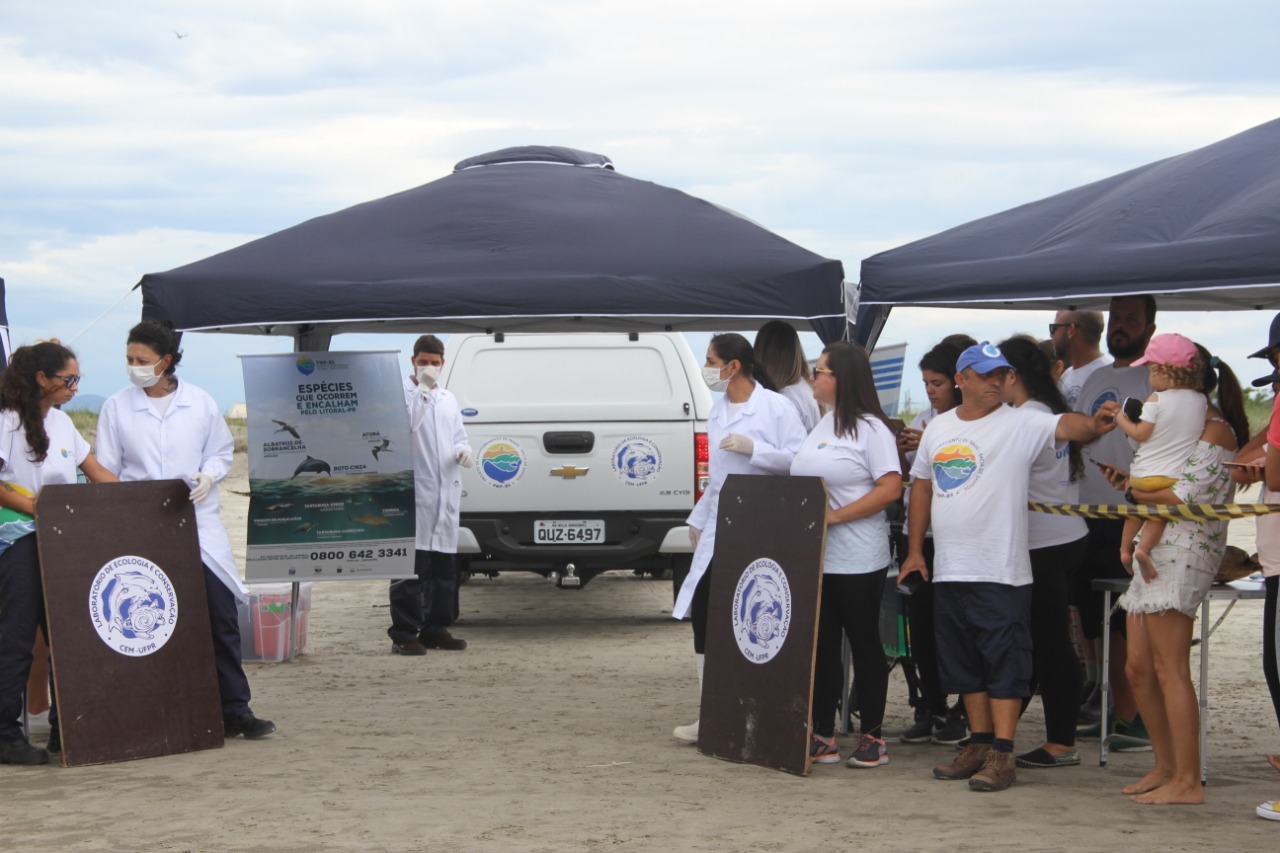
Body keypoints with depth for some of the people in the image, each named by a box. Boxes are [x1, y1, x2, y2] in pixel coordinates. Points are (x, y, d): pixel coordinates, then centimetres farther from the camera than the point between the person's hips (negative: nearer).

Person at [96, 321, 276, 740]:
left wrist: (208, 474, -9)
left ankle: (234, 709, 4)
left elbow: (222, 451, 13)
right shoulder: (117, 408, 3)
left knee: (221, 615, -2)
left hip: (200, 523, 1)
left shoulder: (200, 403, 4)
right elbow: (106, 470, 5)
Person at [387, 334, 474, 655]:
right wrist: (422, 389, -22)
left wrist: (464, 450, 4)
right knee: (411, 565, -10)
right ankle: (404, 634, -9)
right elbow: (403, 426, -19)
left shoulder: (448, 399, 20)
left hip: (446, 490, 7)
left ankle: (435, 628, 19)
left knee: (445, 565, 10)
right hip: (415, 489, -7)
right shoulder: (403, 393, -3)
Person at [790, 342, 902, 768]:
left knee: (864, 643, 0)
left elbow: (891, 488, -16)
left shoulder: (871, 428, -9)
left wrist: (836, 515, -20)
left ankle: (872, 736, 7)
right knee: (822, 645, 9)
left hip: (857, 560, -8)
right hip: (814, 557, 8)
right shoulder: (821, 425, 15)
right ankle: (823, 734, 14)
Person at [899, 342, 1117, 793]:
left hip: (1001, 571, -6)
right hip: (949, 569, 6)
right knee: (964, 664, 13)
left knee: (1004, 663, -5)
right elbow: (921, 485, 18)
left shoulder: (1019, 424, -6)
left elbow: (1063, 425, -23)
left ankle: (1002, 756, -3)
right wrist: (915, 550, 15)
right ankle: (980, 744, 23)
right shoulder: (938, 428, 11)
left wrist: (1093, 424, -45)